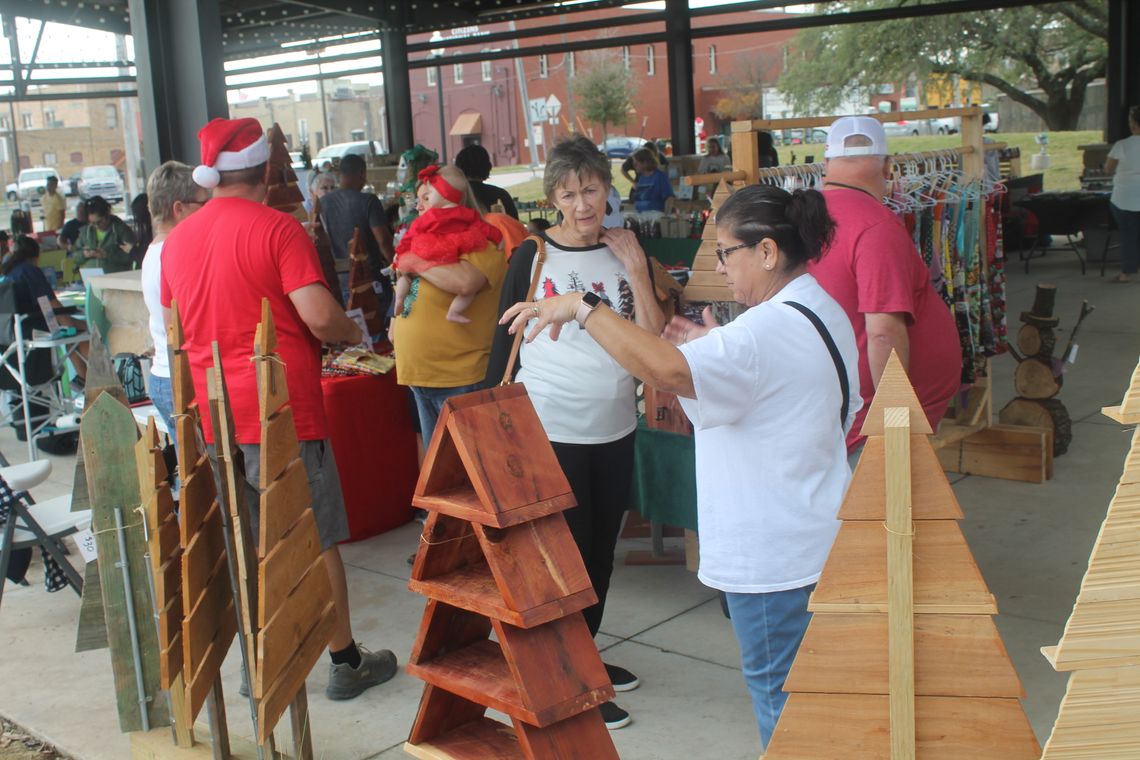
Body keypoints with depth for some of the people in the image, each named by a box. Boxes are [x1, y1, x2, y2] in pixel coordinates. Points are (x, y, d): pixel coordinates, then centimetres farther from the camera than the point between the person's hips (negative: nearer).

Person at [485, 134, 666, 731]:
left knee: (601, 548, 16)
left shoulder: (627, 253, 4)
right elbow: (505, 341, -1)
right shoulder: (532, 257, -5)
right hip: (549, 430, -4)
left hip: (613, 429, 4)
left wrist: (636, 271, -12)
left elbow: (652, 341, -4)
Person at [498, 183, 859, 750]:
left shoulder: (772, 329, -26)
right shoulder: (823, 313, 8)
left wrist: (583, 308, -33)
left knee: (778, 691, 7)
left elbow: (666, 369, -41)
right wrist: (716, 350, 7)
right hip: (817, 540, 10)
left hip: (774, 555, -10)